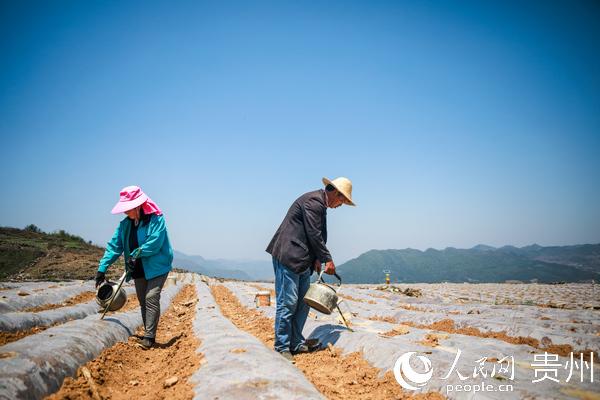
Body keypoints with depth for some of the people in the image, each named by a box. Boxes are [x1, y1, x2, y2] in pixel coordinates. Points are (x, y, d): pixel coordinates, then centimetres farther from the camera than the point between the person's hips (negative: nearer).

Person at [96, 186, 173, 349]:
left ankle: (149, 337, -10)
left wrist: (136, 254, -25)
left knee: (151, 298, -15)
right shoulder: (125, 224, 1)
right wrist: (102, 268, -7)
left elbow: (154, 243, -25)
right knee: (143, 301, 12)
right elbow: (114, 246, -1)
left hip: (157, 267, -7)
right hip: (139, 269, 7)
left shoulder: (156, 219, -17)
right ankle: (148, 335, 23)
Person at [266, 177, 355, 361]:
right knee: (287, 302, -5)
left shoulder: (320, 204, 17)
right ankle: (282, 347, 5)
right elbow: (314, 235, -17)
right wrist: (328, 259, -10)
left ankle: (296, 343, 21)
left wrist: (318, 259, 9)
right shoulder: (313, 201, -14)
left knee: (303, 302, 12)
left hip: (303, 260, 10)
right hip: (288, 257, -10)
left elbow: (319, 235, 19)